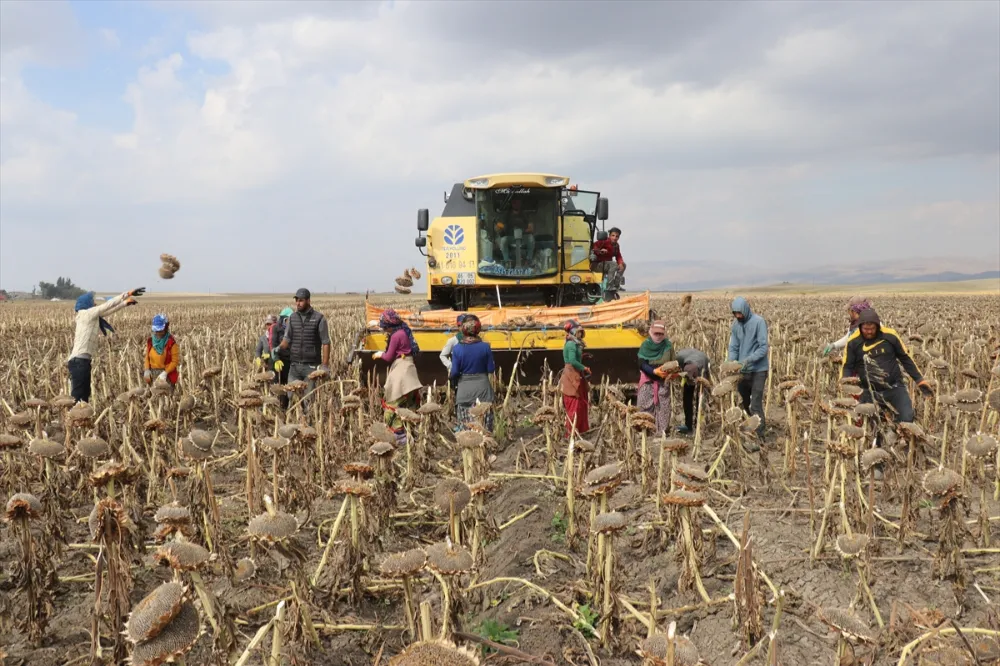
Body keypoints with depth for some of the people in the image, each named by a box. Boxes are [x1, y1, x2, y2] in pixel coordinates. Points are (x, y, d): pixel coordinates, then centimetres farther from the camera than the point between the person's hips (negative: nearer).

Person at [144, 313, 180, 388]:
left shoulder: (172, 342, -11)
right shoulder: (150, 341, 6)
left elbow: (175, 361, -10)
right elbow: (147, 357, 14)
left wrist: (165, 372, -20)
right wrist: (147, 370, -3)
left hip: (167, 375, -5)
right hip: (153, 374, 5)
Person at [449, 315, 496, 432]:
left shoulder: (458, 348, -10)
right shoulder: (485, 347, -9)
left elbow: (454, 372, -7)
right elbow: (491, 369, -2)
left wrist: (450, 375, 14)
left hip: (464, 390, 0)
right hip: (482, 387, 0)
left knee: (465, 426, 7)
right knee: (484, 426, 8)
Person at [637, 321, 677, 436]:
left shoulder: (668, 345, -3)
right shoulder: (646, 345, -6)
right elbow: (641, 364, -10)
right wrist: (654, 371, -24)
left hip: (663, 380, 1)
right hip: (648, 380, -1)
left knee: (663, 406, 0)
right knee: (645, 405, -3)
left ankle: (662, 430, 5)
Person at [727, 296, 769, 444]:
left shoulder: (759, 321, -13)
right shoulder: (736, 324, 5)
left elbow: (763, 347, -17)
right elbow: (733, 348, 6)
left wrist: (749, 360, -29)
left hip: (758, 370, -6)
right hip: (742, 371, 6)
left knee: (755, 405, -9)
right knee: (742, 403, 12)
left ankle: (758, 438, -6)